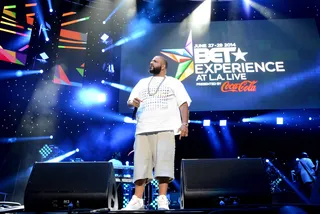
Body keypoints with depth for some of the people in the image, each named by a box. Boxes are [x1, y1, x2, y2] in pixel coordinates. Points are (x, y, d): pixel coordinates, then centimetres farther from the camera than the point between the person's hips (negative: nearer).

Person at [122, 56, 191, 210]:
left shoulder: (174, 82, 16)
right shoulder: (142, 83, 26)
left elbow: (183, 103, 6)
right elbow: (129, 101, 18)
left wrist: (184, 123, -9)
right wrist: (133, 102, -8)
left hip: (166, 128, -3)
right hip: (144, 129, 3)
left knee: (163, 163, -11)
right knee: (141, 163, -2)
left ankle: (162, 200, -8)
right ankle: (137, 200, 0)